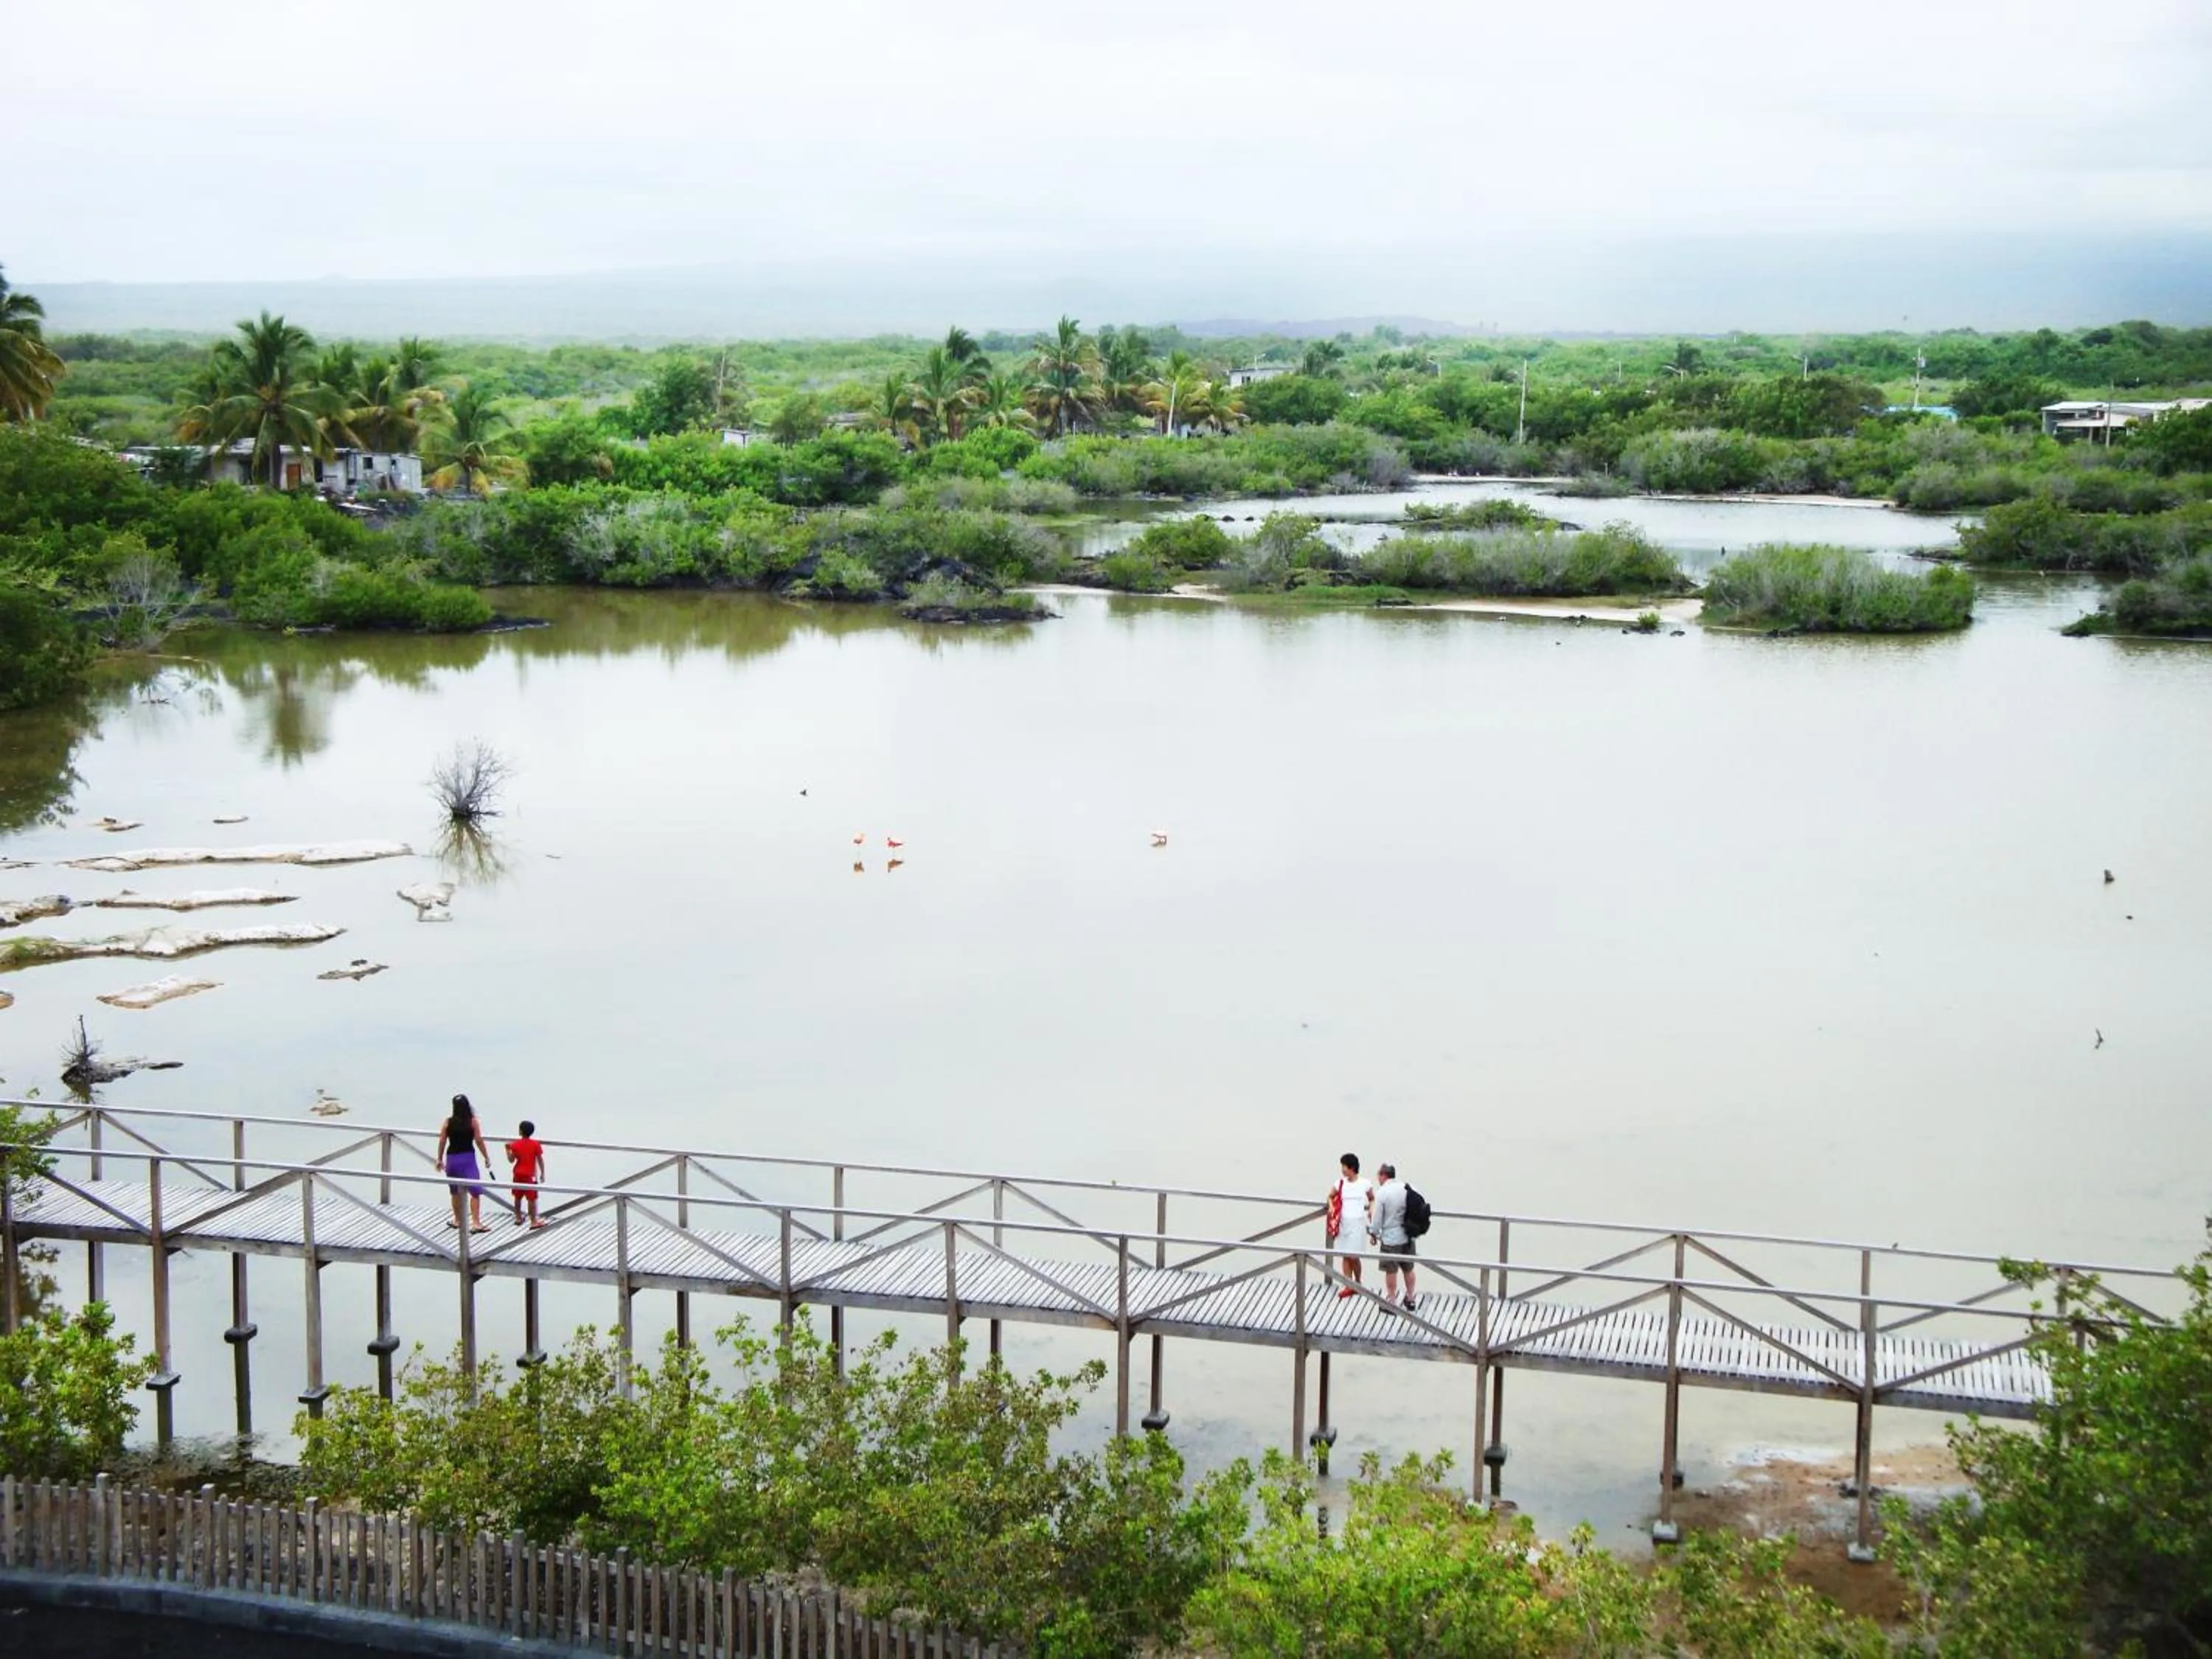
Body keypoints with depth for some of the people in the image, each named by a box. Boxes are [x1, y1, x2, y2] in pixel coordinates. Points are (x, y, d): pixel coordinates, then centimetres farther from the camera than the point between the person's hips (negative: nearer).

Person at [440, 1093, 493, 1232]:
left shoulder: (447, 1123, 1)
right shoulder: (473, 1122, -6)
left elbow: (442, 1142, 2)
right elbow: (479, 1141, -7)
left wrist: (440, 1159, 14)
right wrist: (487, 1158, 2)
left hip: (452, 1158, 3)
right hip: (468, 1158, -3)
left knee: (456, 1192, 20)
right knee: (475, 1191, -5)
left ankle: (458, 1220, 33)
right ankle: (476, 1223, -16)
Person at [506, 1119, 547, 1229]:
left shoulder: (516, 1144, -6)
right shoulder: (535, 1144, -10)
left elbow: (511, 1160, -2)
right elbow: (540, 1160, -8)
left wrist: (508, 1149, 12)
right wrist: (542, 1173, 1)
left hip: (518, 1175, 3)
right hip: (530, 1175, -3)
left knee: (518, 1197, 18)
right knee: (532, 1199, -1)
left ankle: (518, 1218, 30)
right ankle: (534, 1222, -2)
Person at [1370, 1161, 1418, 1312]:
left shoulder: (1382, 1192, -17)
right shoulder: (1407, 1188, -3)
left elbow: (1377, 1219, -12)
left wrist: (1374, 1233, 6)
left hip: (1390, 1239, -5)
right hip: (1409, 1237, 5)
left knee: (1391, 1272, 11)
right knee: (1408, 1270, 19)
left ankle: (1392, 1302, 24)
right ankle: (1410, 1301, 32)